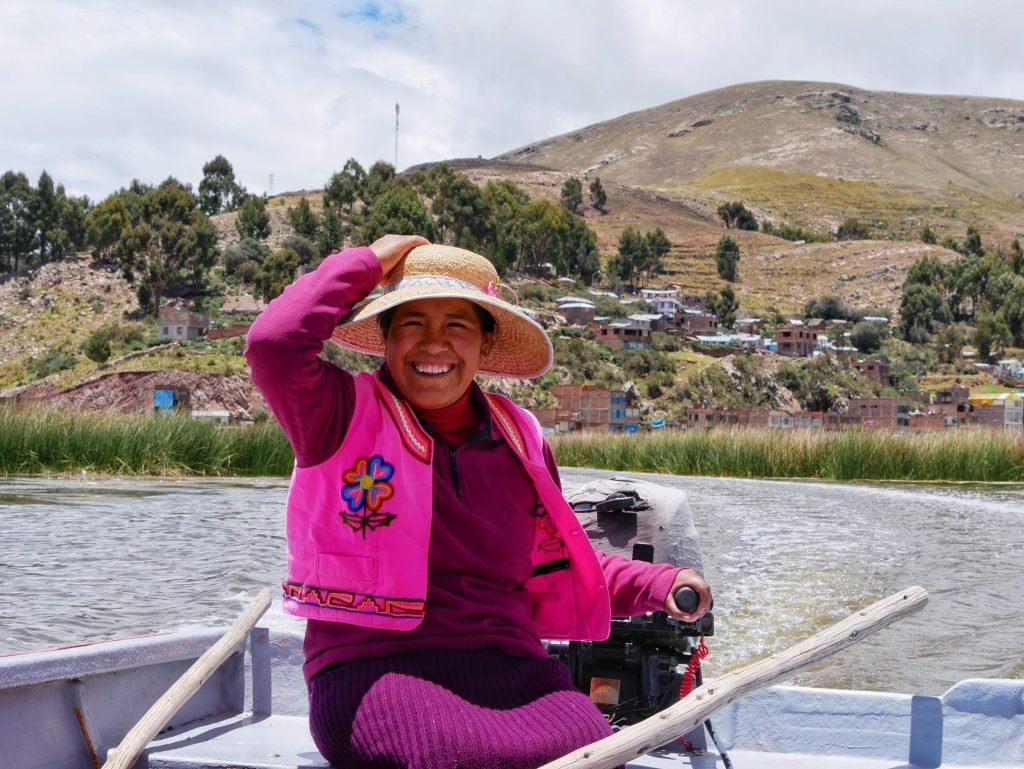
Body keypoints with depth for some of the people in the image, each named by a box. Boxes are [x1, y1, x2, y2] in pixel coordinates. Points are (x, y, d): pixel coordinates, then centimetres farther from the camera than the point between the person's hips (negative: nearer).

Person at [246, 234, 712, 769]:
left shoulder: (520, 439, 17)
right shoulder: (347, 416, 4)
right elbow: (274, 343, -16)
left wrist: (656, 584, 13)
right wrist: (370, 262, -2)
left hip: (511, 669, 4)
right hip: (374, 671, -4)